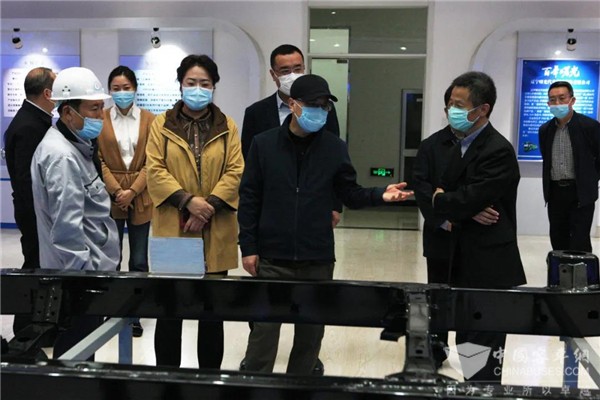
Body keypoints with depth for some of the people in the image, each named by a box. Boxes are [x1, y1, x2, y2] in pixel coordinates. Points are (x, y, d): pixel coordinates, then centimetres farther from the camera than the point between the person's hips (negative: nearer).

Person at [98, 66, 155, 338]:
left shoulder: (149, 120, 4)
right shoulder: (99, 119, 3)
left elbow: (152, 161, 0)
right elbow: (97, 160, -1)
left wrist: (132, 191, -10)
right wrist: (116, 191, -11)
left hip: (140, 198, 1)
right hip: (110, 198, 0)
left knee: (138, 261, 4)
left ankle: (135, 314, 13)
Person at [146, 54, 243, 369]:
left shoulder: (227, 126, 8)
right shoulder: (162, 124, 6)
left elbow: (235, 172, -1)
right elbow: (155, 171, -3)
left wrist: (209, 206, -14)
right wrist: (188, 201, -16)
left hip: (215, 232, 1)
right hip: (172, 229, -1)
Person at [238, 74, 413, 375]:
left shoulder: (335, 148, 2)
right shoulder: (264, 144, -2)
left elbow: (350, 194, 6)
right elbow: (249, 198, 0)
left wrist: (379, 195, -14)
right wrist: (248, 246, -3)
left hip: (317, 259, 2)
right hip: (271, 258, -2)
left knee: (311, 331, 12)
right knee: (264, 330, 2)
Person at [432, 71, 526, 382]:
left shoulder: (498, 151, -16)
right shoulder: (461, 148, 14)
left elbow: (468, 200, -24)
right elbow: (443, 193, 8)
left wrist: (440, 200, -3)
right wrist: (466, 212, -14)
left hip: (490, 266, -9)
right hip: (465, 262, 9)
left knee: (483, 349, 0)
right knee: (468, 344, 15)